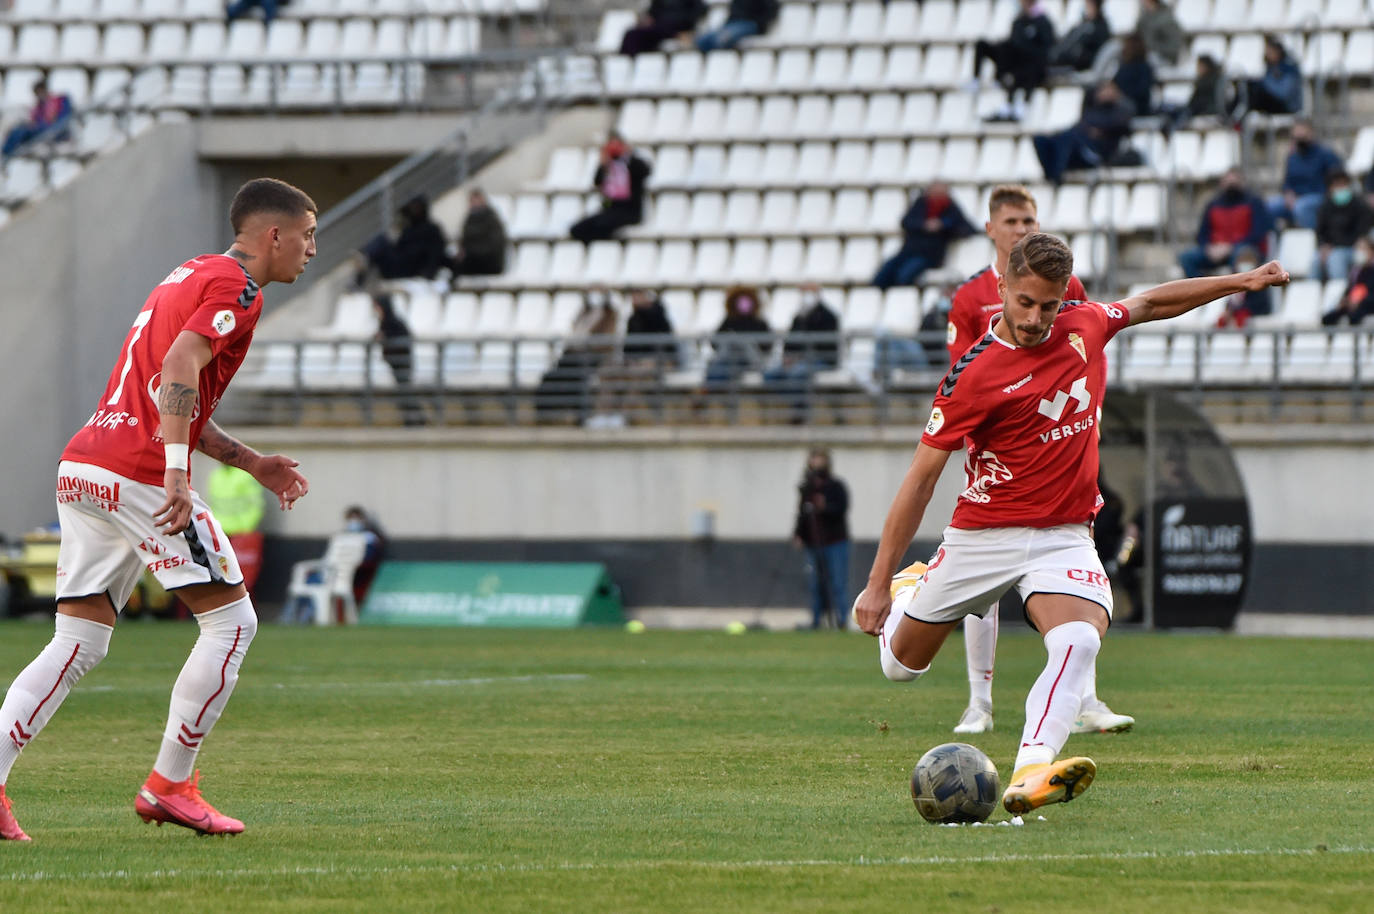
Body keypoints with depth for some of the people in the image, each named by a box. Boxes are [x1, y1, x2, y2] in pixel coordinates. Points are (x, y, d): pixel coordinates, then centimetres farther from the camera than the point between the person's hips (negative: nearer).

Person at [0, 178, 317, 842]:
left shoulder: (190, 276, 25)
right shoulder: (236, 288, -4)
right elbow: (179, 369, -20)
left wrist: (250, 462, 29)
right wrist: (175, 474, -28)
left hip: (81, 468, 9)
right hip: (138, 475, -9)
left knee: (79, 642, 8)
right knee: (231, 619, 2)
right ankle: (170, 784, 3)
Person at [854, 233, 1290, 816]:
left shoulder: (1084, 325, -1)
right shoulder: (975, 373, -16)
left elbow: (1150, 304, 22)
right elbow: (921, 478, -12)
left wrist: (1240, 282, 22)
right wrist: (879, 583, -12)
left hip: (1065, 537, 2)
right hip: (985, 534, -2)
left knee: (1080, 641, -29)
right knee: (900, 664, 14)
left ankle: (1031, 772, -46)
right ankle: (909, 590, 49)